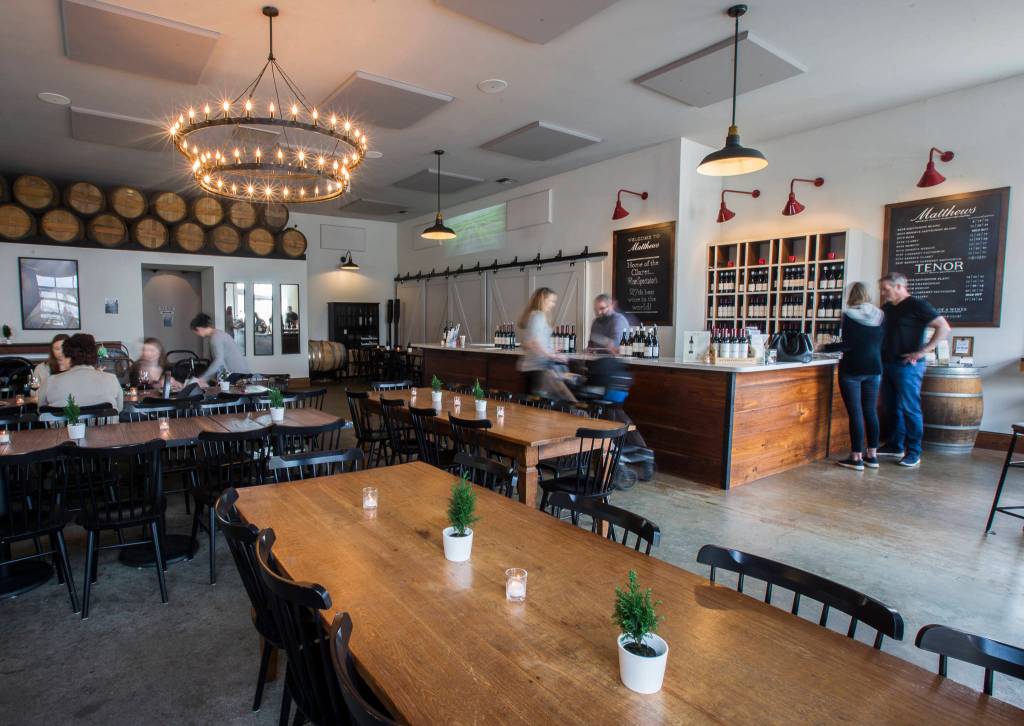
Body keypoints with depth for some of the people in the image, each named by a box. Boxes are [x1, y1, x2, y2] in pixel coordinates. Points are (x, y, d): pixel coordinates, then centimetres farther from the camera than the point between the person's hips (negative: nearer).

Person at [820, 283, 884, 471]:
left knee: (855, 413, -2)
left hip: (852, 370, -6)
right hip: (874, 369, 6)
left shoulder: (850, 315, -11)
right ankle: (872, 455, 19)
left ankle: (856, 457, 3)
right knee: (871, 411, 12)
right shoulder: (880, 315, 6)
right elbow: (880, 343, 13)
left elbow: (848, 344, -15)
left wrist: (826, 347, -3)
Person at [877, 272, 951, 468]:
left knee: (909, 409, -4)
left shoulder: (917, 305, -8)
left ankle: (914, 452, 3)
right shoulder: (886, 309, 13)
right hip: (888, 364, 7)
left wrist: (923, 351, -17)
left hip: (907, 366, -7)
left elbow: (944, 328, -14)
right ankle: (895, 446, 22)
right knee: (892, 407, 12)